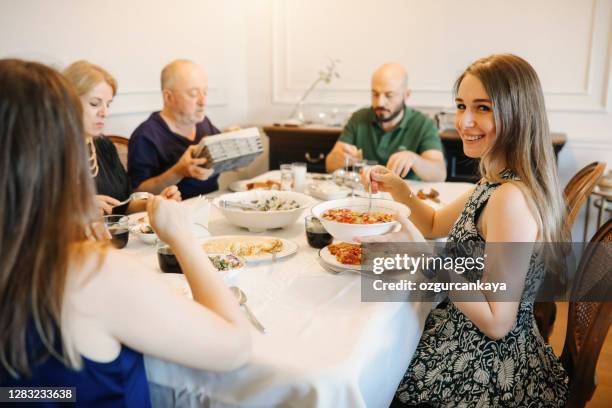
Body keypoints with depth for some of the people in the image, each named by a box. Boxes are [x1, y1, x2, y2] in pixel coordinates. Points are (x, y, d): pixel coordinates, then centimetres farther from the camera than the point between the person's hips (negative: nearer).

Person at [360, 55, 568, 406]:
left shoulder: (511, 198, -28)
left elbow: (497, 322, -26)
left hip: (491, 373, -8)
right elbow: (436, 225, 15)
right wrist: (400, 190, -3)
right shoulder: (501, 181, 1)